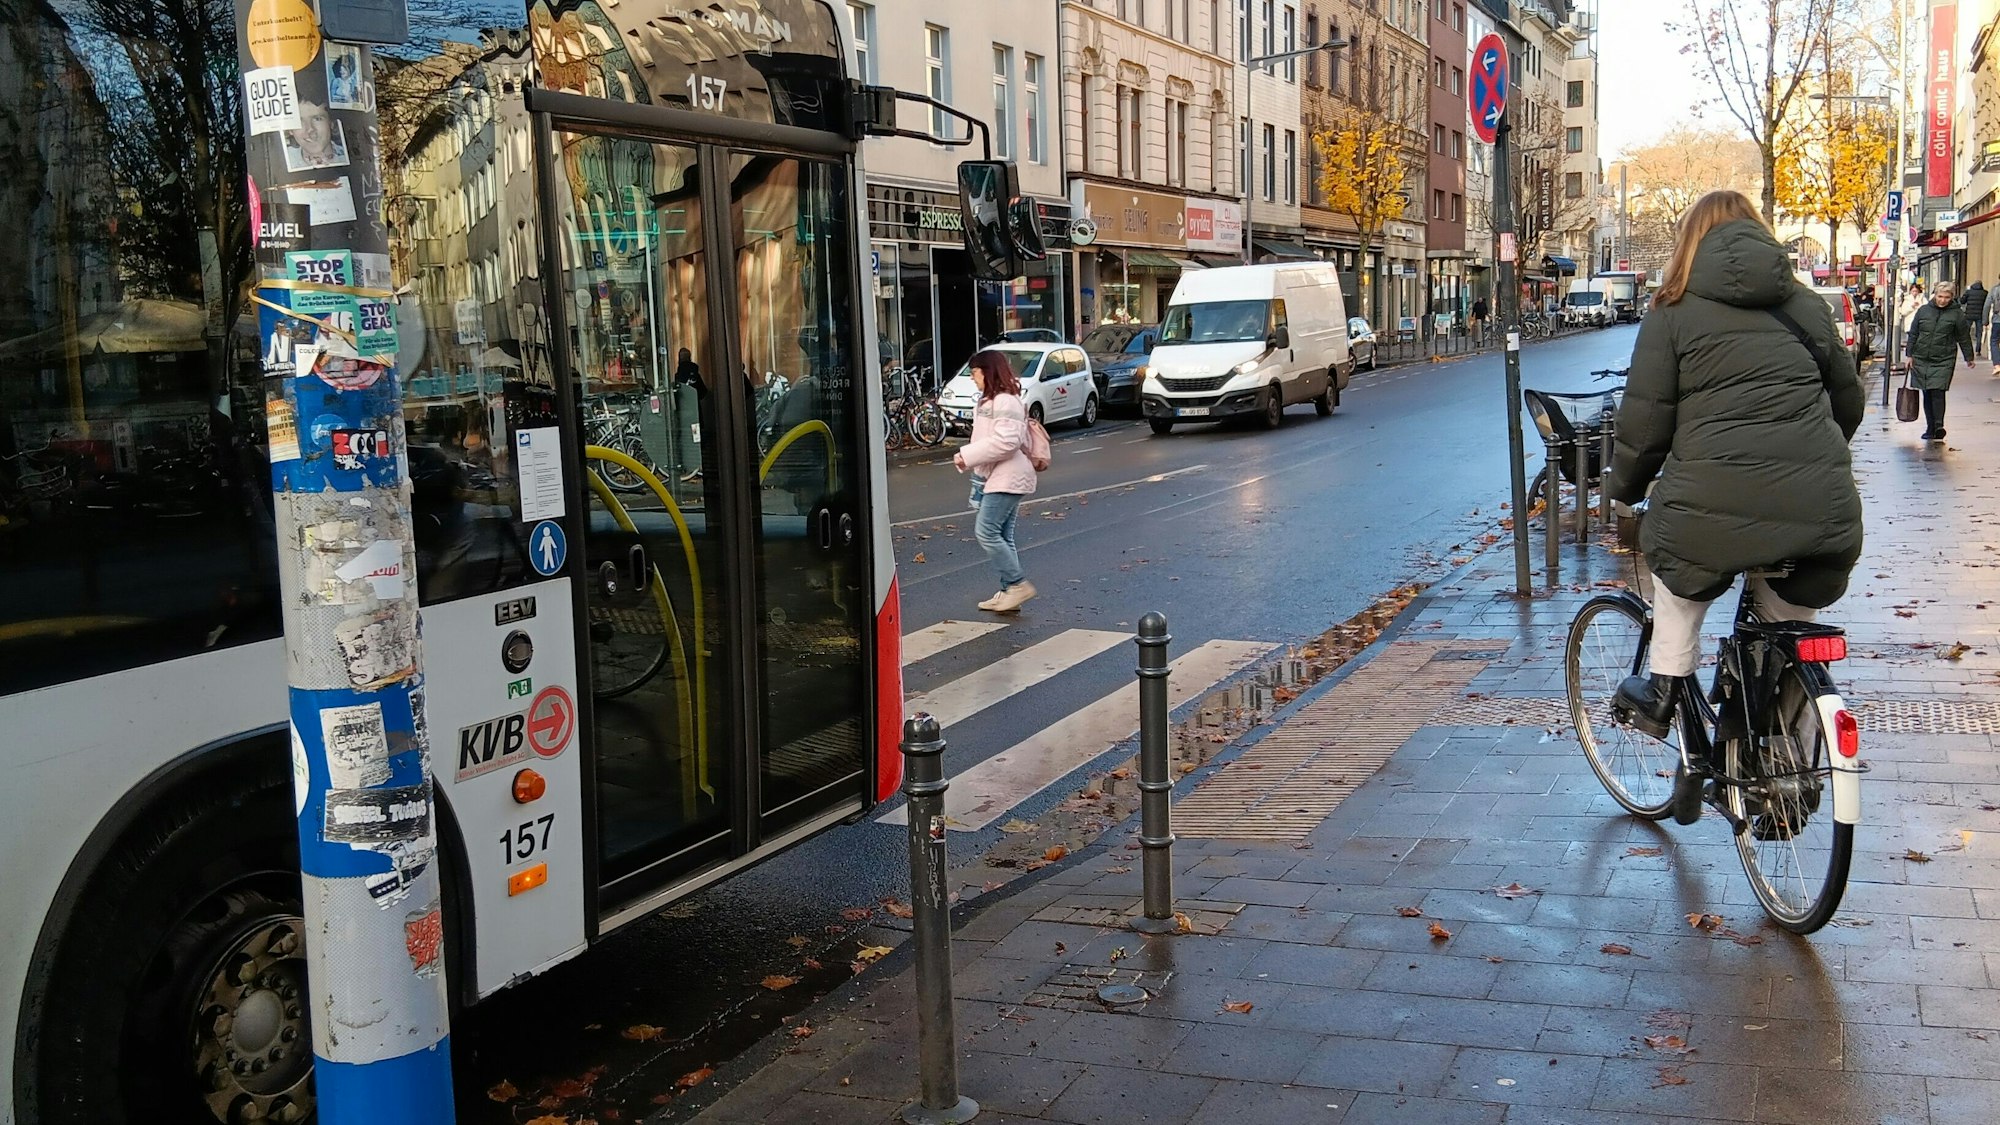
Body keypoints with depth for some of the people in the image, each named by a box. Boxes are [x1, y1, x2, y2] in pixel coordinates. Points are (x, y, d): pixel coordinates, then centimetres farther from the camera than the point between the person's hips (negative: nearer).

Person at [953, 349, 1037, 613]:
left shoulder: (1005, 402, -16)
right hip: (996, 477, 11)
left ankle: (1017, 584, -8)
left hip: (1007, 478, -11)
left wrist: (968, 456, -22)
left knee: (986, 531, -13)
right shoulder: (990, 401, 18)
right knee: (1001, 536, 10)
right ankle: (1009, 591, 14)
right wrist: (969, 458, 5)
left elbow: (1006, 442, -26)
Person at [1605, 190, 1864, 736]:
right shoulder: (1807, 305, 18)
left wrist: (1623, 488, 18)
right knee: (1786, 619, 23)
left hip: (1716, 509, -3)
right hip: (1820, 513, 3)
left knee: (1681, 584, 28)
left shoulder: (1674, 312, 7)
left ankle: (1663, 694, 28)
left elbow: (1645, 420, 3)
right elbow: (1849, 401, 24)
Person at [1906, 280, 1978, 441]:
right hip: (1921, 360, 3)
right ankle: (1930, 428, 14)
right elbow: (1913, 334, 12)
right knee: (1927, 394, 7)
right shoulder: (1923, 311, 6)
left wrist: (1969, 358, 10)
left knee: (1937, 392, -14)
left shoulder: (1957, 314, 0)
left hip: (1944, 361, -3)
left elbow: (1964, 337, 6)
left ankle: (1938, 426, -12)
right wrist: (1910, 355, 8)